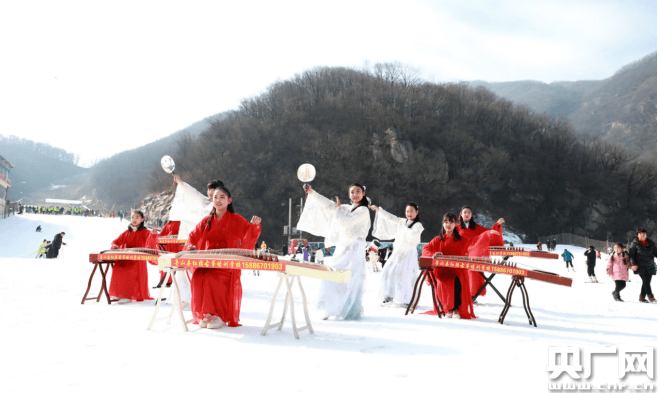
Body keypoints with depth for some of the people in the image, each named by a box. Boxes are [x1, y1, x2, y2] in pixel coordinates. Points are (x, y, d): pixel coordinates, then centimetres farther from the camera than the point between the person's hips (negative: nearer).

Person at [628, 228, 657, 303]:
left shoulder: (651, 243, 10)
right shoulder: (635, 244, -1)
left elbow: (655, 252, 18)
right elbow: (631, 254, 0)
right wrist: (633, 264, -10)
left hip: (650, 266, 4)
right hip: (640, 266, -4)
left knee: (647, 281, 2)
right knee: (645, 281, -13)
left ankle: (642, 297, 12)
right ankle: (651, 297, -11)